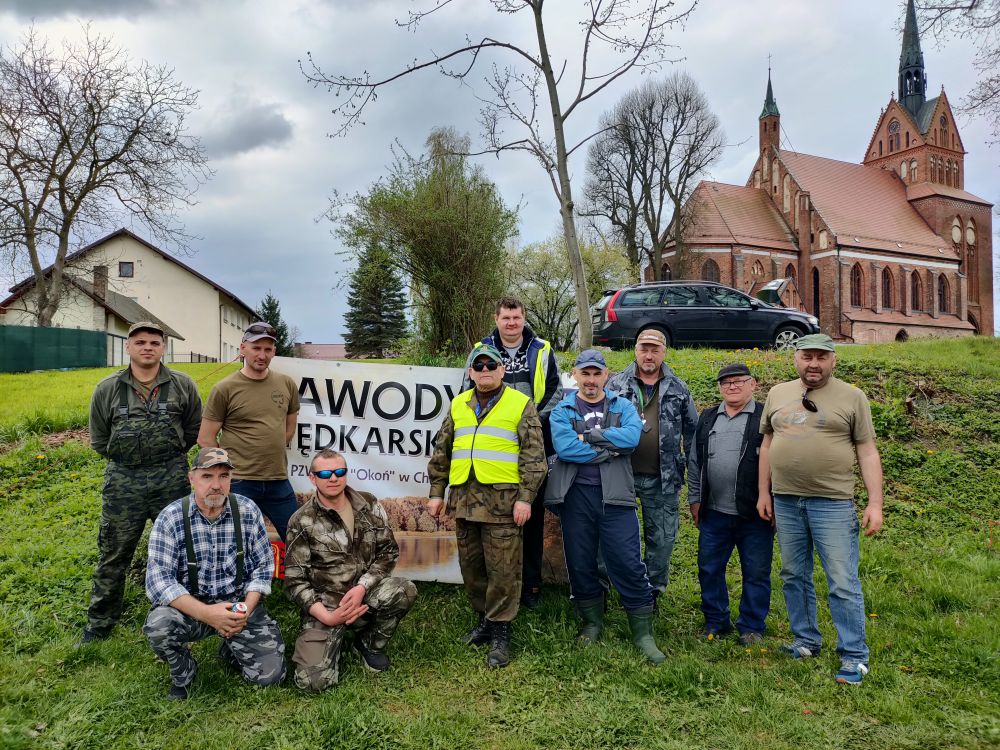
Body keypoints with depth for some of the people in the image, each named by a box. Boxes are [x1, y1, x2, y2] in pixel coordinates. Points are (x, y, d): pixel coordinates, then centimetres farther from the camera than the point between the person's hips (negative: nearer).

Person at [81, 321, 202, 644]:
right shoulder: (107, 390, 0)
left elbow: (194, 430, 8)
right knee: (113, 555, 9)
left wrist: (169, 456, 7)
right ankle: (99, 624, 26)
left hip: (171, 478, 0)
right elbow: (99, 440, 10)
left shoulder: (183, 386, -1)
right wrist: (127, 460, 9)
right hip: (122, 480, 1)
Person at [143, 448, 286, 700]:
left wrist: (246, 609, -15)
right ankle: (183, 675, 2)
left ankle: (232, 650, 25)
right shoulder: (171, 518, -12)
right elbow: (158, 580, -18)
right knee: (158, 626, -33)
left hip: (239, 603, 1)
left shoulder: (248, 512, -6)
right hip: (191, 605, -1)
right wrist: (205, 613, -29)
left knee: (270, 673, -10)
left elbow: (263, 566, 0)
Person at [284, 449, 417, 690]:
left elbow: (388, 551, 1)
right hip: (324, 605, -2)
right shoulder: (302, 522, -7)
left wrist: (362, 586, -16)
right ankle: (334, 640, 15)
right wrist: (327, 617, -18)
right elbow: (295, 580, -7)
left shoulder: (368, 505, 0)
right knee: (314, 679, -22)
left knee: (404, 590, -29)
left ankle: (370, 644, 1)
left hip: (366, 593, 2)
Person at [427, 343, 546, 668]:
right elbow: (441, 453, 16)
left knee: (502, 568, -1)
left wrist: (525, 498, -11)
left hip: (502, 500, -5)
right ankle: (484, 618, 31)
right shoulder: (458, 405, 13)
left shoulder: (520, 404, 0)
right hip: (464, 498, 5)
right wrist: (436, 492, 12)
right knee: (471, 565, 13)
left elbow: (533, 456, -5)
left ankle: (500, 632, 12)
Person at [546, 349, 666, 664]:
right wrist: (608, 450, -11)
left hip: (615, 495, 0)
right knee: (580, 563, 10)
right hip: (576, 496, 1)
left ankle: (643, 632, 13)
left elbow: (631, 436, -13)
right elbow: (564, 448, -13)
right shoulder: (562, 411, 6)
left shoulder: (622, 407, 8)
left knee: (629, 564, 0)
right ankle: (592, 623, 30)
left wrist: (589, 436, -13)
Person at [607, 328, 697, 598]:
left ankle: (653, 590, 28)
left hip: (663, 477, 1)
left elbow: (692, 431, 11)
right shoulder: (616, 385, 2)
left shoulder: (678, 389, 7)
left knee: (663, 538, 9)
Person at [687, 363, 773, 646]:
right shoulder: (707, 419, 11)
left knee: (756, 572, 7)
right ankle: (716, 622, 26)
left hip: (755, 514, -4)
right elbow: (695, 462, 15)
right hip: (714, 514, 4)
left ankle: (751, 627, 23)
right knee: (709, 569, 10)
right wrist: (695, 499, 12)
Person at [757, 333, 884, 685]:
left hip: (832, 503, -4)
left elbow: (868, 452, -2)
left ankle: (854, 656, 12)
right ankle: (806, 640, 29)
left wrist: (875, 503, -8)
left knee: (843, 583, -1)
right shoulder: (777, 394, 9)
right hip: (785, 501, 4)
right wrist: (764, 492, 11)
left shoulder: (852, 397, -1)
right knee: (794, 576, 13)